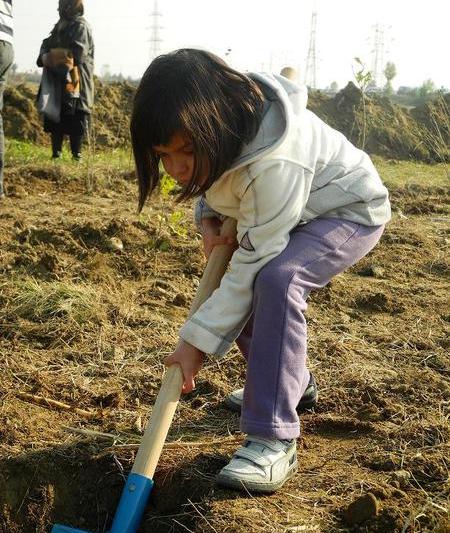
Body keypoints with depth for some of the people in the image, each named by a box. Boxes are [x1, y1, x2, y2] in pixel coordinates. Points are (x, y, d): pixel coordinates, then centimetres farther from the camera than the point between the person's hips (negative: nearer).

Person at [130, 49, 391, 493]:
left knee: (276, 279, -33)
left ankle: (274, 441, -27)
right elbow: (209, 180, 6)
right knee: (234, 291, 3)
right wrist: (208, 221, -14)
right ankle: (293, 382, 27)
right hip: (291, 210, 9)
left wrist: (197, 341, -29)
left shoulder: (274, 164, -41)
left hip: (349, 212, -8)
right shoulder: (214, 129, -18)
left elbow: (254, 262, -34)